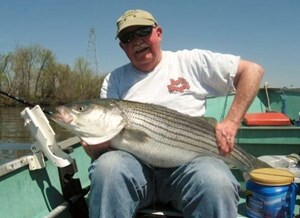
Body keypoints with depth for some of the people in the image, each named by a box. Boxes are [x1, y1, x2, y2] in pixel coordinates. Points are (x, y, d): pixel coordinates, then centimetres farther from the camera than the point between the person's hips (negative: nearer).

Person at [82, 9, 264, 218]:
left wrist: (232, 122, -5)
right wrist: (95, 146, -14)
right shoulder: (114, 79, 15)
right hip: (135, 160, 2)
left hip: (187, 160, -1)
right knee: (107, 167, -32)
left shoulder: (190, 61, 9)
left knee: (217, 184, -35)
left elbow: (252, 70, 7)